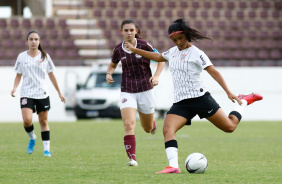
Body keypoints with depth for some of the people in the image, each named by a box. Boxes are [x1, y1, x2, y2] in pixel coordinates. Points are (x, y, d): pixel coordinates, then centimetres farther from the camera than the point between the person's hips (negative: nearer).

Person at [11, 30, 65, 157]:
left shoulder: (45, 56, 4)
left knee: (43, 121, 3)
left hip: (42, 94, 1)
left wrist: (59, 92, 12)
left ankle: (46, 149, 11)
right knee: (27, 120, -17)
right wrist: (14, 88, -8)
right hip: (27, 93, -1)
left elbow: (51, 75, 11)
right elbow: (18, 75, 10)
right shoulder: (22, 57, 3)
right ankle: (32, 138, 12)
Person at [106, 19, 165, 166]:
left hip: (145, 90, -1)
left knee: (148, 129, 15)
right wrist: (109, 74, -3)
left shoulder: (144, 45, -9)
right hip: (127, 92, 1)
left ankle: (152, 124, 53)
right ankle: (132, 158, -19)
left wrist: (156, 76, -16)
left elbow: (160, 60, 0)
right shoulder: (118, 49, -1)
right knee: (128, 125, -21)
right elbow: (113, 64, 18)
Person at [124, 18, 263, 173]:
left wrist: (228, 92, -19)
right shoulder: (173, 52, 16)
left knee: (229, 127, 1)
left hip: (199, 97, -5)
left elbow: (213, 72, -11)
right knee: (167, 130, -21)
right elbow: (157, 57, 34)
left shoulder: (196, 53, -6)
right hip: (180, 102, 6)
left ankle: (244, 101, 29)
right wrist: (134, 50, 35)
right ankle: (173, 166, -32)